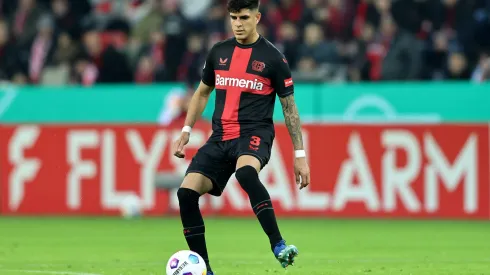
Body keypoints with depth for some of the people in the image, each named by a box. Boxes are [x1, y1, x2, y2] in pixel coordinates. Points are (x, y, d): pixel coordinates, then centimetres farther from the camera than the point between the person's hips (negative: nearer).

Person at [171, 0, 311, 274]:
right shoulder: (219, 52, 11)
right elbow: (202, 93, 25)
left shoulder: (273, 57, -2)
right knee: (187, 193, -13)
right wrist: (186, 131, 16)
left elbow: (289, 107, 2)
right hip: (220, 137, 5)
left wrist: (300, 155, -2)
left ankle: (279, 245, -39)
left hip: (255, 134, -5)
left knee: (245, 172, -40)